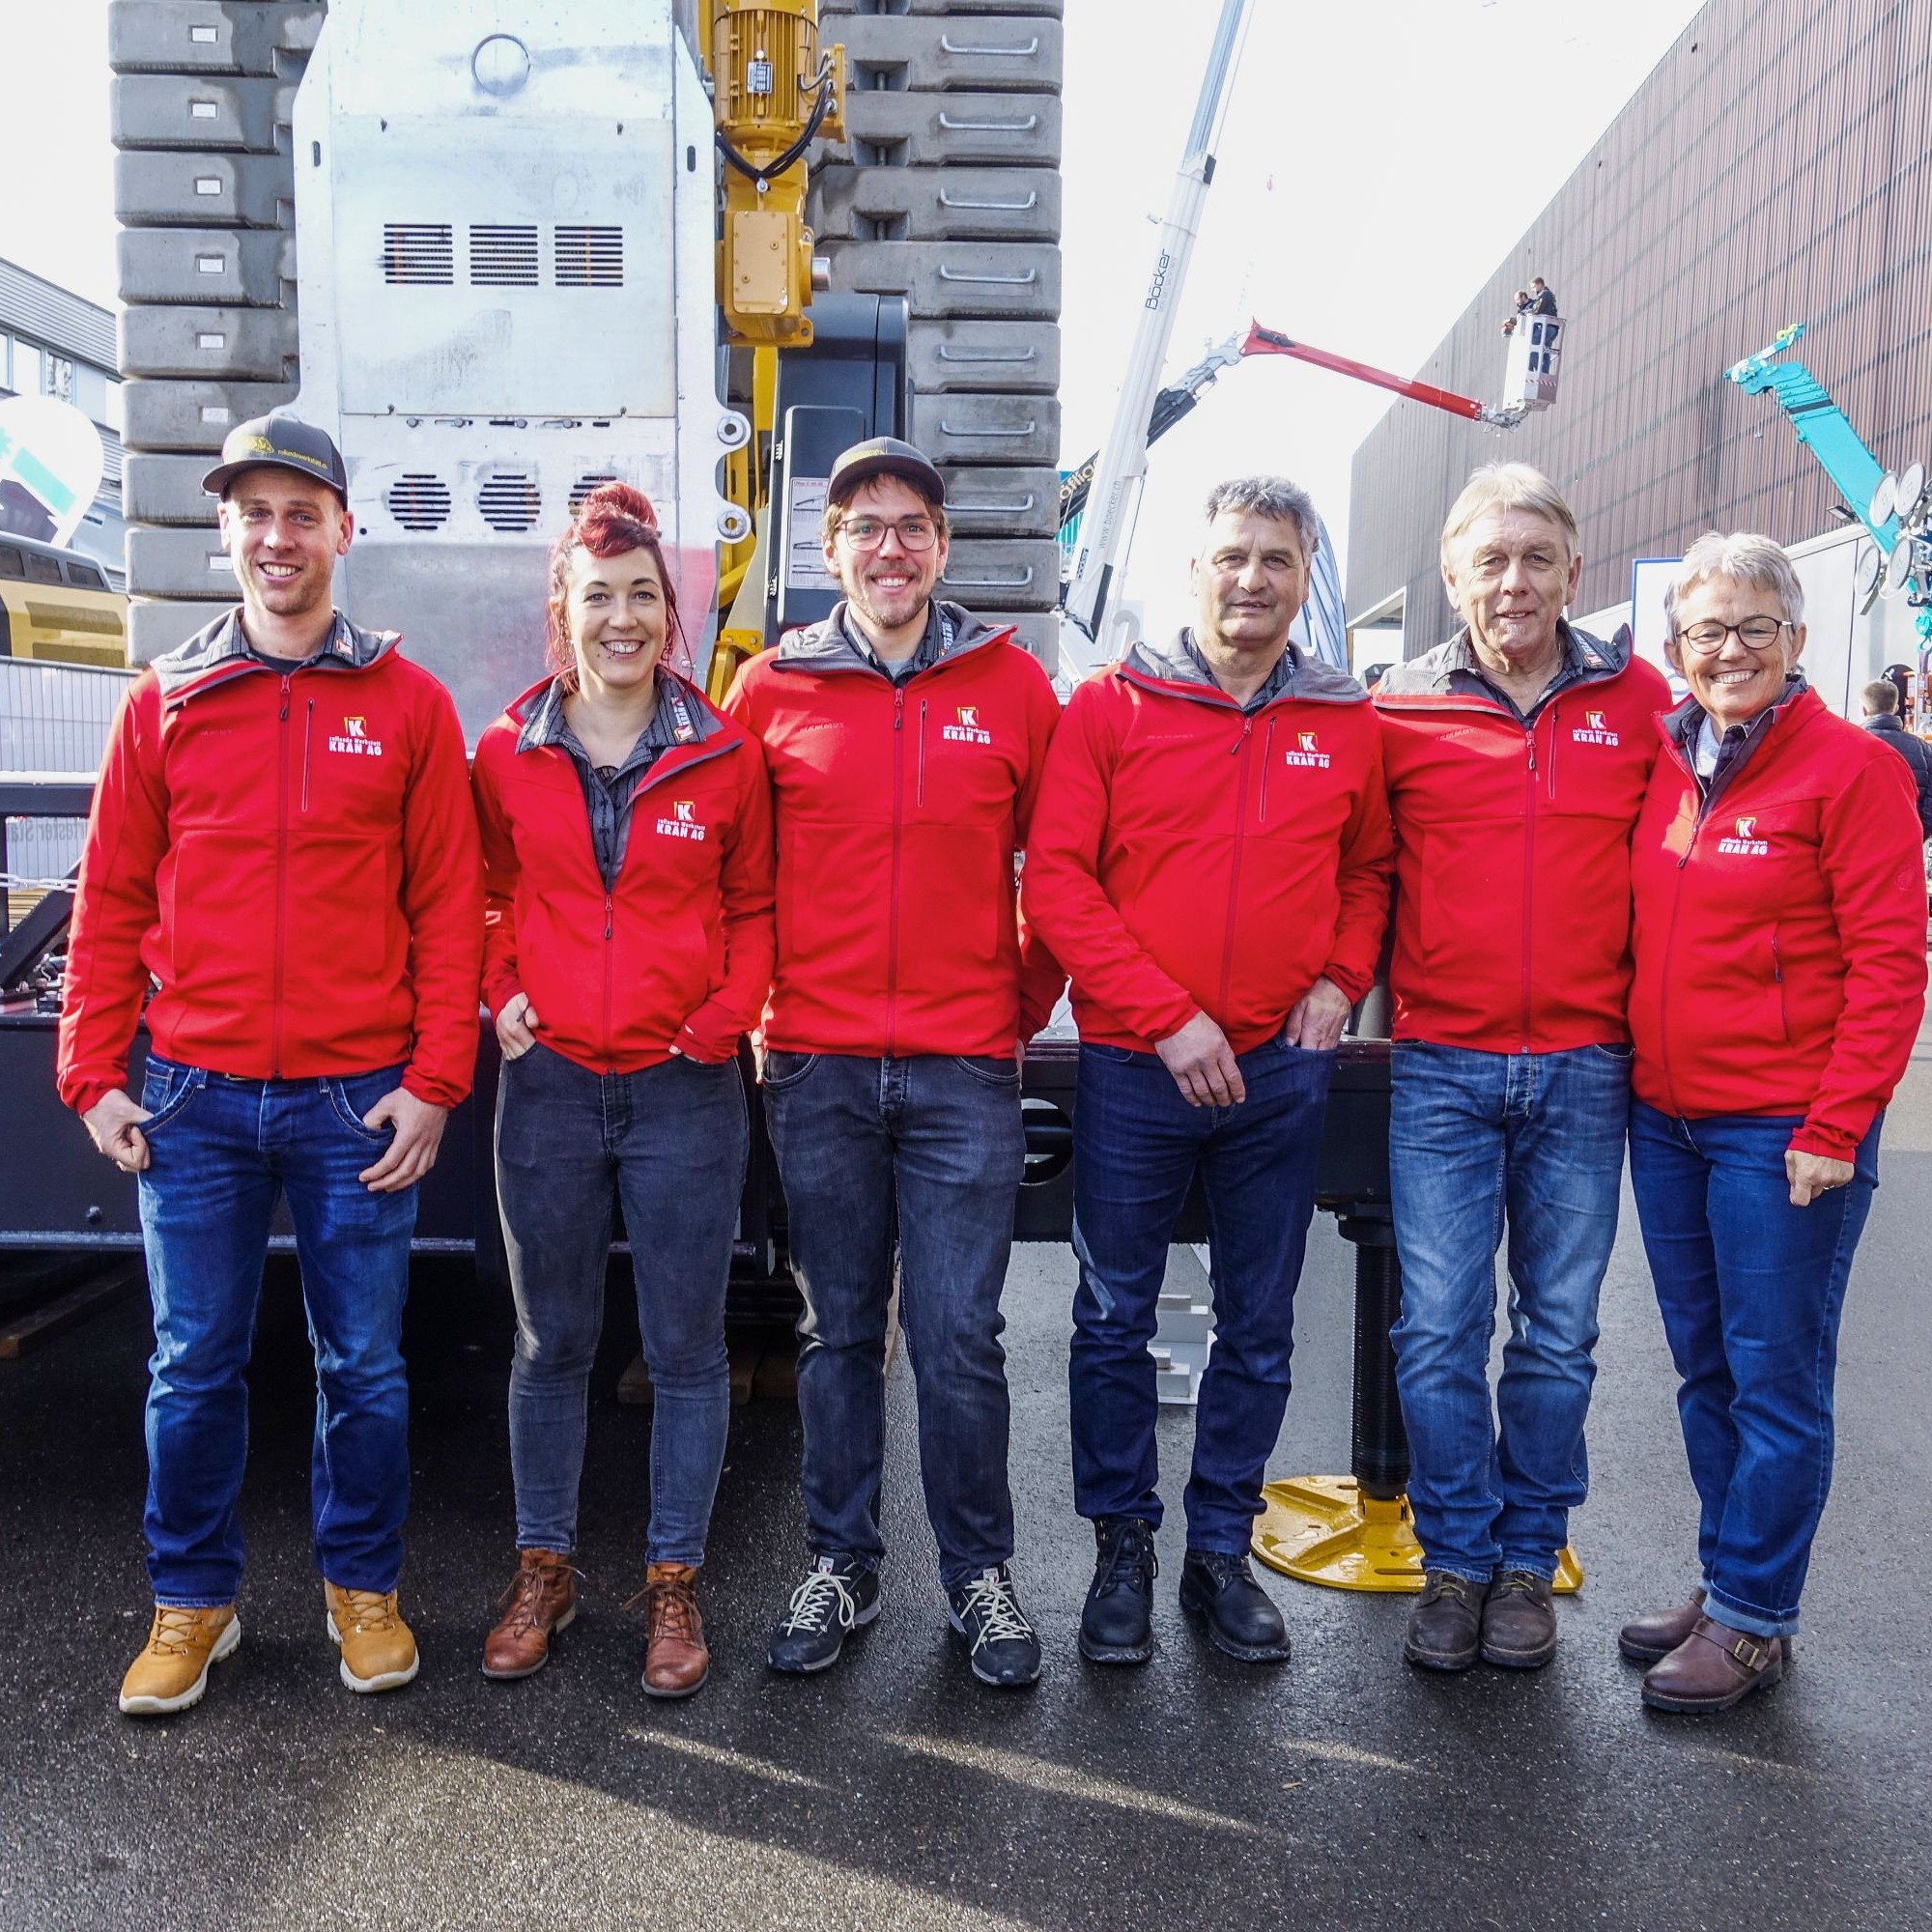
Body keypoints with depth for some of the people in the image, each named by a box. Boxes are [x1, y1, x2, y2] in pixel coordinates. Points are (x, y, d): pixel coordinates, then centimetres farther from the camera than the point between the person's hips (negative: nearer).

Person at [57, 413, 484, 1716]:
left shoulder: (409, 704, 2)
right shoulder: (164, 705, 7)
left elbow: (447, 904, -1)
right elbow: (112, 903, 8)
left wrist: (434, 1081, -7)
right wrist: (95, 1073, 2)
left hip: (357, 1103, -1)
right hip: (195, 1097, 2)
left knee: (365, 1363, 9)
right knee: (194, 1365, 10)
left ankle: (363, 1585, 28)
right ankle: (194, 1601, 28)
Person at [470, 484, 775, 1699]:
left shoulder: (723, 756, 0)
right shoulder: (510, 754, 3)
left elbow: (755, 904, 7)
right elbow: (486, 896, 14)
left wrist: (730, 1013, -8)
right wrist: (500, 993, -2)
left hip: (684, 1089, -1)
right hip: (550, 1084, 2)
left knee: (687, 1348, 7)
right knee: (551, 1345, 13)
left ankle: (675, 1583, 23)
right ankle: (544, 1569, 30)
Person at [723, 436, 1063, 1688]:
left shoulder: (1011, 683, 4)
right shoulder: (774, 689, 5)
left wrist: (1030, 1002, 7)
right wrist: (751, 1006, 7)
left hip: (965, 1068, -1)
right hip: (817, 1067, 1)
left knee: (959, 1337, 2)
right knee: (840, 1330, 12)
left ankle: (981, 1572, 21)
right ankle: (843, 1564, 27)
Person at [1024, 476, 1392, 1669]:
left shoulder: (1348, 725, 5)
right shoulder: (1112, 707, -3)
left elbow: (1372, 868, 17)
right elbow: (1055, 878, -8)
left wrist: (1341, 981, -2)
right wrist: (1167, 1019, -14)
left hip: (1282, 1071, 3)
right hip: (1133, 1067, -2)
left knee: (1259, 1331, 12)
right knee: (1115, 1320, 8)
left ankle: (1223, 1550, 28)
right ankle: (1124, 1548, 26)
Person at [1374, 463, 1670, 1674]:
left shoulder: (1640, 700, 3)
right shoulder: (1401, 711, 1)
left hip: (1585, 1069, 1)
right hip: (1443, 1069, 0)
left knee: (1560, 1329, 9)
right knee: (1439, 1329, 1)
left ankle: (1529, 1560, 25)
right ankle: (1457, 1560, 19)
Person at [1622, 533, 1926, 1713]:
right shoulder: (1662, 765, 9)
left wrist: (1835, 1129, -14)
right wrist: (1632, 1075, 8)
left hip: (1783, 1131, -6)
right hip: (1667, 1120, 6)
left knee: (1776, 1380, 4)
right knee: (1705, 1370, 15)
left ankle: (1754, 1618, 18)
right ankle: (1726, 1583, 30)